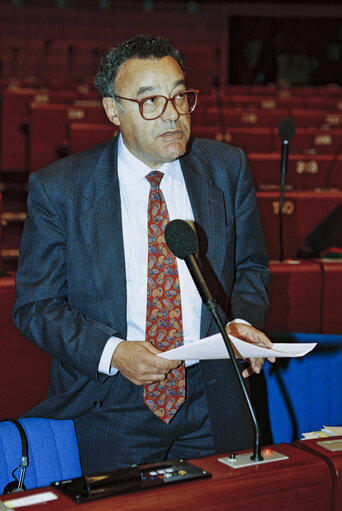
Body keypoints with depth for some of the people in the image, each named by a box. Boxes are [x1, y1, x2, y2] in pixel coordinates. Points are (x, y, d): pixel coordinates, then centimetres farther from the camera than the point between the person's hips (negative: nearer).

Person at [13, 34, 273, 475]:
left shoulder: (227, 168, 0)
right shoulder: (57, 189, -9)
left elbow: (250, 266, 11)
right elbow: (34, 305, -6)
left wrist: (242, 321, -10)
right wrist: (112, 352, -21)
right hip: (112, 408, -2)